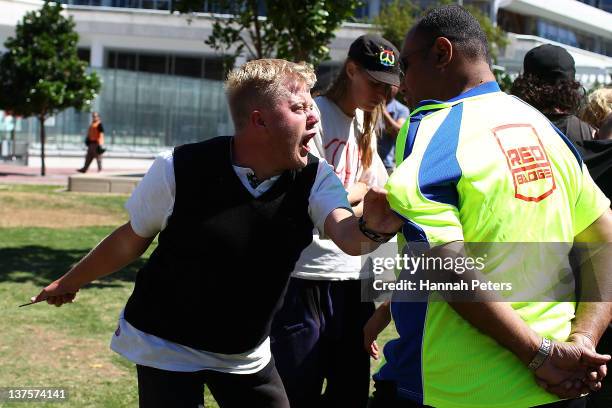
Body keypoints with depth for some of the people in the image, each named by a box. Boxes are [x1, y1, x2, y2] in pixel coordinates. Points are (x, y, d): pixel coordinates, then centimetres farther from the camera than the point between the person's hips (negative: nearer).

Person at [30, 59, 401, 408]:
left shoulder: (314, 178, -13)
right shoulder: (180, 169, -21)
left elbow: (347, 235, -31)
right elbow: (131, 240, -5)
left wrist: (371, 228, -55)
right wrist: (70, 283, 7)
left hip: (248, 356, 4)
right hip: (166, 347, -3)